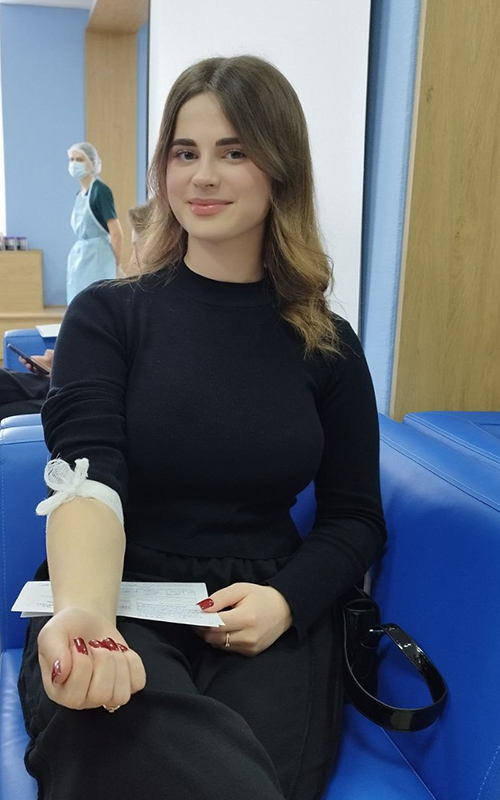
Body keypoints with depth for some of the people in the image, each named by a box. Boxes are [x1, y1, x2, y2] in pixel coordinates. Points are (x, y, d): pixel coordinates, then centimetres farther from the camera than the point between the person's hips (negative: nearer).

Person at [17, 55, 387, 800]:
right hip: (120, 604, -1)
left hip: (269, 624, 2)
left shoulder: (328, 345, 6)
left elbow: (356, 517, 9)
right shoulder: (107, 314, 2)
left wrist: (285, 600, -12)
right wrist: (83, 612, -35)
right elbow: (88, 473, -13)